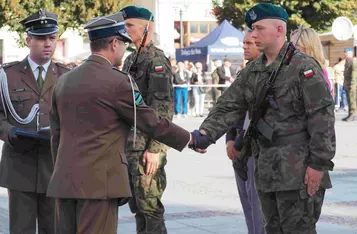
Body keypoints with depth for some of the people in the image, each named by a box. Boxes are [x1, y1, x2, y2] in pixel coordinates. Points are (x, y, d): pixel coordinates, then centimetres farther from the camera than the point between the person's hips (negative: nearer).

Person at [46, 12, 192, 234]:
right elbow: (153, 124, -4)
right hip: (99, 182, -7)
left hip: (64, 181, 7)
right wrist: (189, 139, 10)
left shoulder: (64, 81, 12)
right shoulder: (118, 82, -9)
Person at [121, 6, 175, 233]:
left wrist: (155, 149, -21)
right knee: (137, 205, 12)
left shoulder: (156, 59, -11)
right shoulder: (130, 60, 15)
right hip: (130, 144, 9)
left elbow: (164, 107, -17)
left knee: (149, 206, -7)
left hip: (147, 145, -9)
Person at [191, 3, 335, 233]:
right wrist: (206, 133, -12)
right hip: (266, 168, 8)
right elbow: (229, 106, 6)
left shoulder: (303, 67, -11)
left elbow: (322, 117, -15)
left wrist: (319, 163, -17)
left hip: (298, 170, -8)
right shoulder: (252, 72, 12)